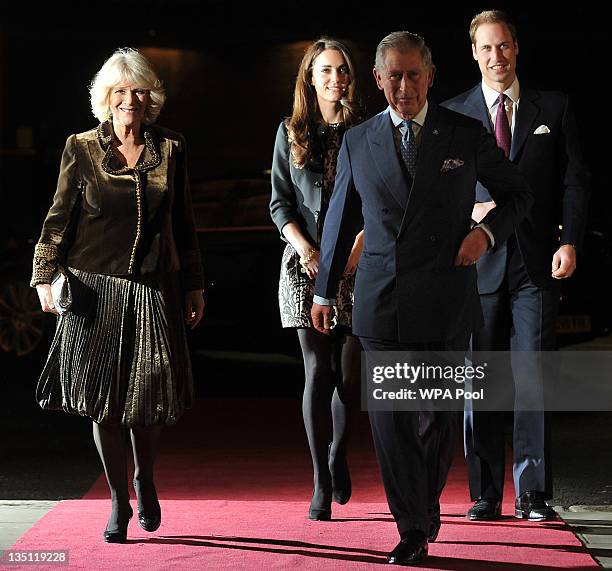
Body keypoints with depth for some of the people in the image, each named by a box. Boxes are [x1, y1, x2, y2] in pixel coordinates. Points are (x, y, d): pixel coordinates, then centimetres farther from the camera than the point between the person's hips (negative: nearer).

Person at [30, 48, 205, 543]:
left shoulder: (170, 150, 7)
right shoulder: (82, 149, 3)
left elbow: (184, 225, 10)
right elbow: (59, 218, 4)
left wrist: (194, 287, 10)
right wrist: (46, 277, -5)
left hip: (154, 291, 1)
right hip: (96, 289, -1)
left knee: (152, 396, 1)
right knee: (104, 398, 0)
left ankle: (145, 478, 30)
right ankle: (119, 504, 13)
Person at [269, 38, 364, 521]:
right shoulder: (291, 133, 8)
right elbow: (280, 203, 7)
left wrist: (356, 250, -11)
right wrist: (307, 250, -7)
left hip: (356, 265, 0)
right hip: (305, 264, 0)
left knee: (350, 372, 0)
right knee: (317, 372, -5)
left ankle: (338, 456, 27)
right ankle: (322, 484, -1)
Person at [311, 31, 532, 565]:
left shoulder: (467, 134, 3)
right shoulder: (357, 142, 7)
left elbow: (517, 192, 13)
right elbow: (340, 219, 17)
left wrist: (488, 230, -6)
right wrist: (324, 290, 20)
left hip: (445, 297, -1)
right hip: (380, 298, 1)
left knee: (440, 418, 6)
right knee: (390, 420, -2)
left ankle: (426, 505, 30)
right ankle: (413, 531, 7)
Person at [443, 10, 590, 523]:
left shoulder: (553, 108, 9)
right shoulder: (453, 114, 10)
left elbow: (574, 179, 5)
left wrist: (570, 242, -7)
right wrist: (469, 212, -7)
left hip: (537, 263, -1)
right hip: (479, 262, 1)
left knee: (533, 379, -4)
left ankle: (534, 495, 1)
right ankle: (485, 495, 9)